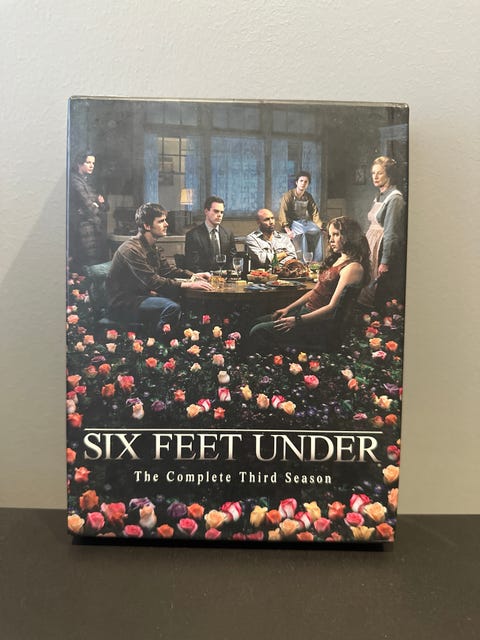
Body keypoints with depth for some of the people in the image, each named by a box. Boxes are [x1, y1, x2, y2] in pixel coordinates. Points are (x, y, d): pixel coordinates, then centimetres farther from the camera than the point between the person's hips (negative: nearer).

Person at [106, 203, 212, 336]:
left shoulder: (154, 246, 8)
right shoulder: (131, 249, -22)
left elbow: (166, 269, 15)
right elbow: (152, 281, -27)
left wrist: (193, 275, -1)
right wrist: (188, 284, -30)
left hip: (142, 295, 10)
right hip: (124, 303, -10)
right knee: (172, 307, -27)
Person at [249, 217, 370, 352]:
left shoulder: (353, 267, -17)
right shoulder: (337, 259, 13)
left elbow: (332, 307, -22)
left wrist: (297, 320, -21)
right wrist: (288, 309, 10)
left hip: (321, 324, -10)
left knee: (258, 332, -16)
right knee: (258, 322, 10)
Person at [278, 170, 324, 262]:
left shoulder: (308, 196, 13)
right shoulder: (288, 195, -5)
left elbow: (314, 213, 10)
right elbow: (282, 213, -14)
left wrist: (320, 227, -5)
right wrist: (287, 230, -27)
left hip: (306, 221, 5)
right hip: (293, 222, -5)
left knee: (319, 232, -22)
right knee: (301, 234, -36)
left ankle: (317, 261, -19)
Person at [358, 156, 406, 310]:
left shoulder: (394, 199, -13)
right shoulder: (379, 197, 14)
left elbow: (392, 233, -17)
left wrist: (385, 262, -20)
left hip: (384, 249, -9)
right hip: (371, 248, 9)